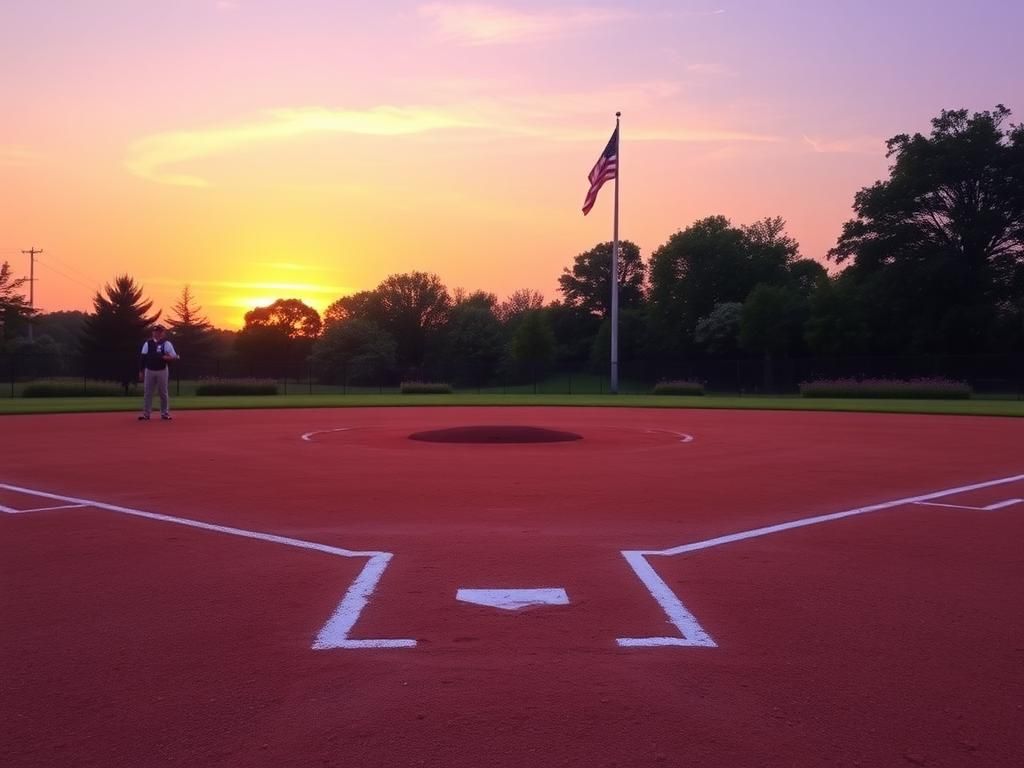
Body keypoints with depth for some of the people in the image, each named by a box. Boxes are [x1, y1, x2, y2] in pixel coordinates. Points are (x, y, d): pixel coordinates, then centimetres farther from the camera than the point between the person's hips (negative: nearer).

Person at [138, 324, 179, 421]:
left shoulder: (166, 343, -1)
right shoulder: (147, 343, 6)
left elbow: (174, 356, -7)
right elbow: (143, 358, 7)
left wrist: (169, 357, -29)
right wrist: (141, 371, 4)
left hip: (162, 371, -2)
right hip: (149, 371, 2)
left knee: (163, 393, 4)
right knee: (147, 393, 3)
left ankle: (165, 413, 12)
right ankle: (146, 414, 8)